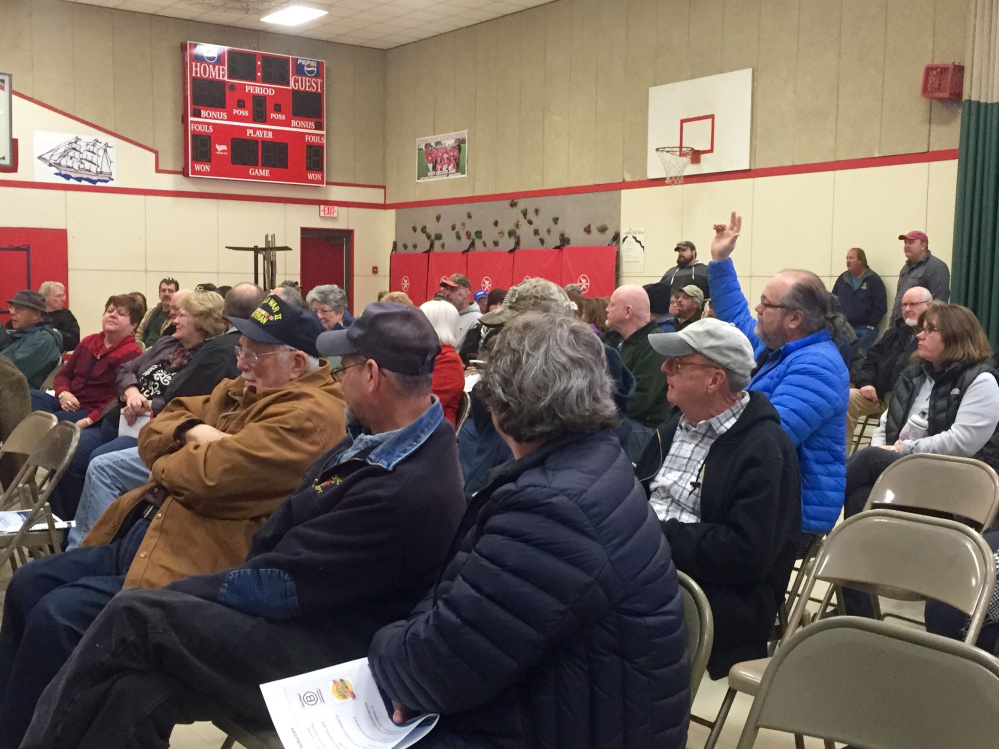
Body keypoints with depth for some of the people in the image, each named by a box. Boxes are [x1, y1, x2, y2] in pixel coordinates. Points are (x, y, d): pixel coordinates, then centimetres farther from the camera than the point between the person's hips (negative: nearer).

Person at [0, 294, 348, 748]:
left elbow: (209, 475, -26)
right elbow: (153, 434, 16)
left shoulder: (309, 415, -17)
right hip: (139, 537, 11)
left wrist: (165, 464, -4)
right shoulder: (241, 390, 17)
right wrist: (190, 431, -7)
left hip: (195, 564, -11)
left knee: (55, 615, -19)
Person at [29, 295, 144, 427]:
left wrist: (88, 421, -27)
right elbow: (64, 374, 21)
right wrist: (62, 393, -4)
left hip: (95, 412, -7)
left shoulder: (131, 353, -8)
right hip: (68, 405, 7)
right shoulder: (88, 342, 18)